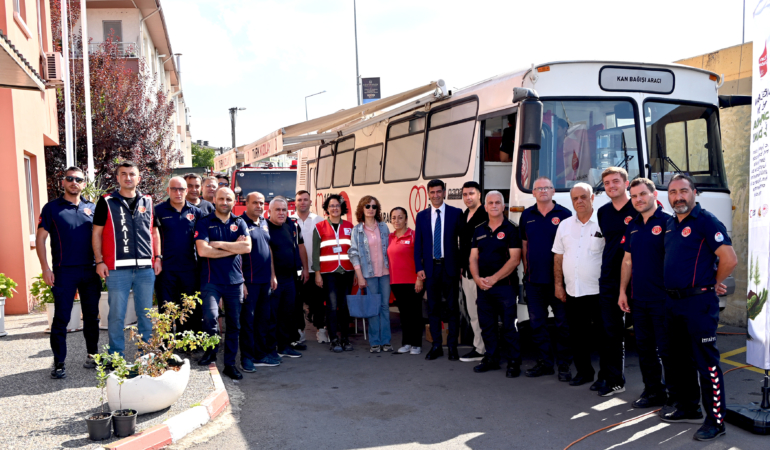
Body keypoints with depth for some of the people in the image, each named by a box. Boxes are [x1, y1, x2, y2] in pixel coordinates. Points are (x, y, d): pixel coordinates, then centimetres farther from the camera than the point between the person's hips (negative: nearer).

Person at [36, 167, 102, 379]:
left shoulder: (91, 208, 10)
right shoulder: (52, 208, 1)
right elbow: (40, 238, -1)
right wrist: (46, 269, -9)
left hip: (90, 271, 3)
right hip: (64, 272, -3)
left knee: (92, 316, 9)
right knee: (61, 318, -1)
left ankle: (92, 356, 21)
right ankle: (59, 363, 6)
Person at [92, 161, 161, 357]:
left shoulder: (147, 202, 13)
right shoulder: (106, 202, 4)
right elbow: (97, 233, 3)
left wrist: (158, 257, 9)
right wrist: (99, 261, -4)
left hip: (146, 268, 3)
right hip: (117, 268, -3)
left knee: (146, 313, 9)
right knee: (117, 314, 1)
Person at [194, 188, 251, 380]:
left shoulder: (239, 223, 9)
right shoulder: (204, 223, 1)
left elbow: (247, 247, -7)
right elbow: (203, 250, -13)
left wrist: (219, 244, -11)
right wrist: (234, 248, -8)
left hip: (235, 281, 3)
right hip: (211, 280, -3)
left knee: (234, 324, 8)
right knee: (210, 317, -23)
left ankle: (230, 364, 20)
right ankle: (211, 351, 4)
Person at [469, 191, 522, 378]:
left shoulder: (510, 230, -4)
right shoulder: (479, 231, 12)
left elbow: (515, 259, -11)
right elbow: (473, 258, 10)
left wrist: (494, 278, -15)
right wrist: (477, 278, -8)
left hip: (505, 285, -5)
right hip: (482, 286, 5)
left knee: (509, 325, -4)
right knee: (486, 324, 10)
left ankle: (514, 362, 6)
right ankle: (491, 358, 22)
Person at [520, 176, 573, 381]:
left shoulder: (564, 214, -2)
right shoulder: (527, 215, 10)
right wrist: (526, 268, 8)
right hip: (533, 279, 4)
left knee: (563, 323, 1)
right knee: (537, 323, 9)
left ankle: (564, 365, 11)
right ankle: (544, 362, 20)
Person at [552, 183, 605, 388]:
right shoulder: (564, 225, 10)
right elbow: (558, 257, 12)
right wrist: (558, 283, 7)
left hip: (598, 291, -5)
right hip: (572, 292, 5)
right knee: (577, 335, 12)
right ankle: (583, 371, 25)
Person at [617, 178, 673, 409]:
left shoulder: (667, 222, -9)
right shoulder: (633, 226, 14)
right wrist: (622, 291, 13)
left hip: (662, 299, -7)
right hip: (639, 299, 7)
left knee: (666, 349, -1)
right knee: (644, 347, 13)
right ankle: (653, 392, 24)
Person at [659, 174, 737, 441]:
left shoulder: (706, 221, -12)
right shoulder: (670, 224, 13)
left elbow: (730, 259, -18)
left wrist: (714, 284, -4)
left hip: (699, 302, -9)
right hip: (673, 302, 9)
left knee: (706, 362, -4)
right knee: (679, 359, 17)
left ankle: (715, 420, 4)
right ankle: (688, 409, 31)